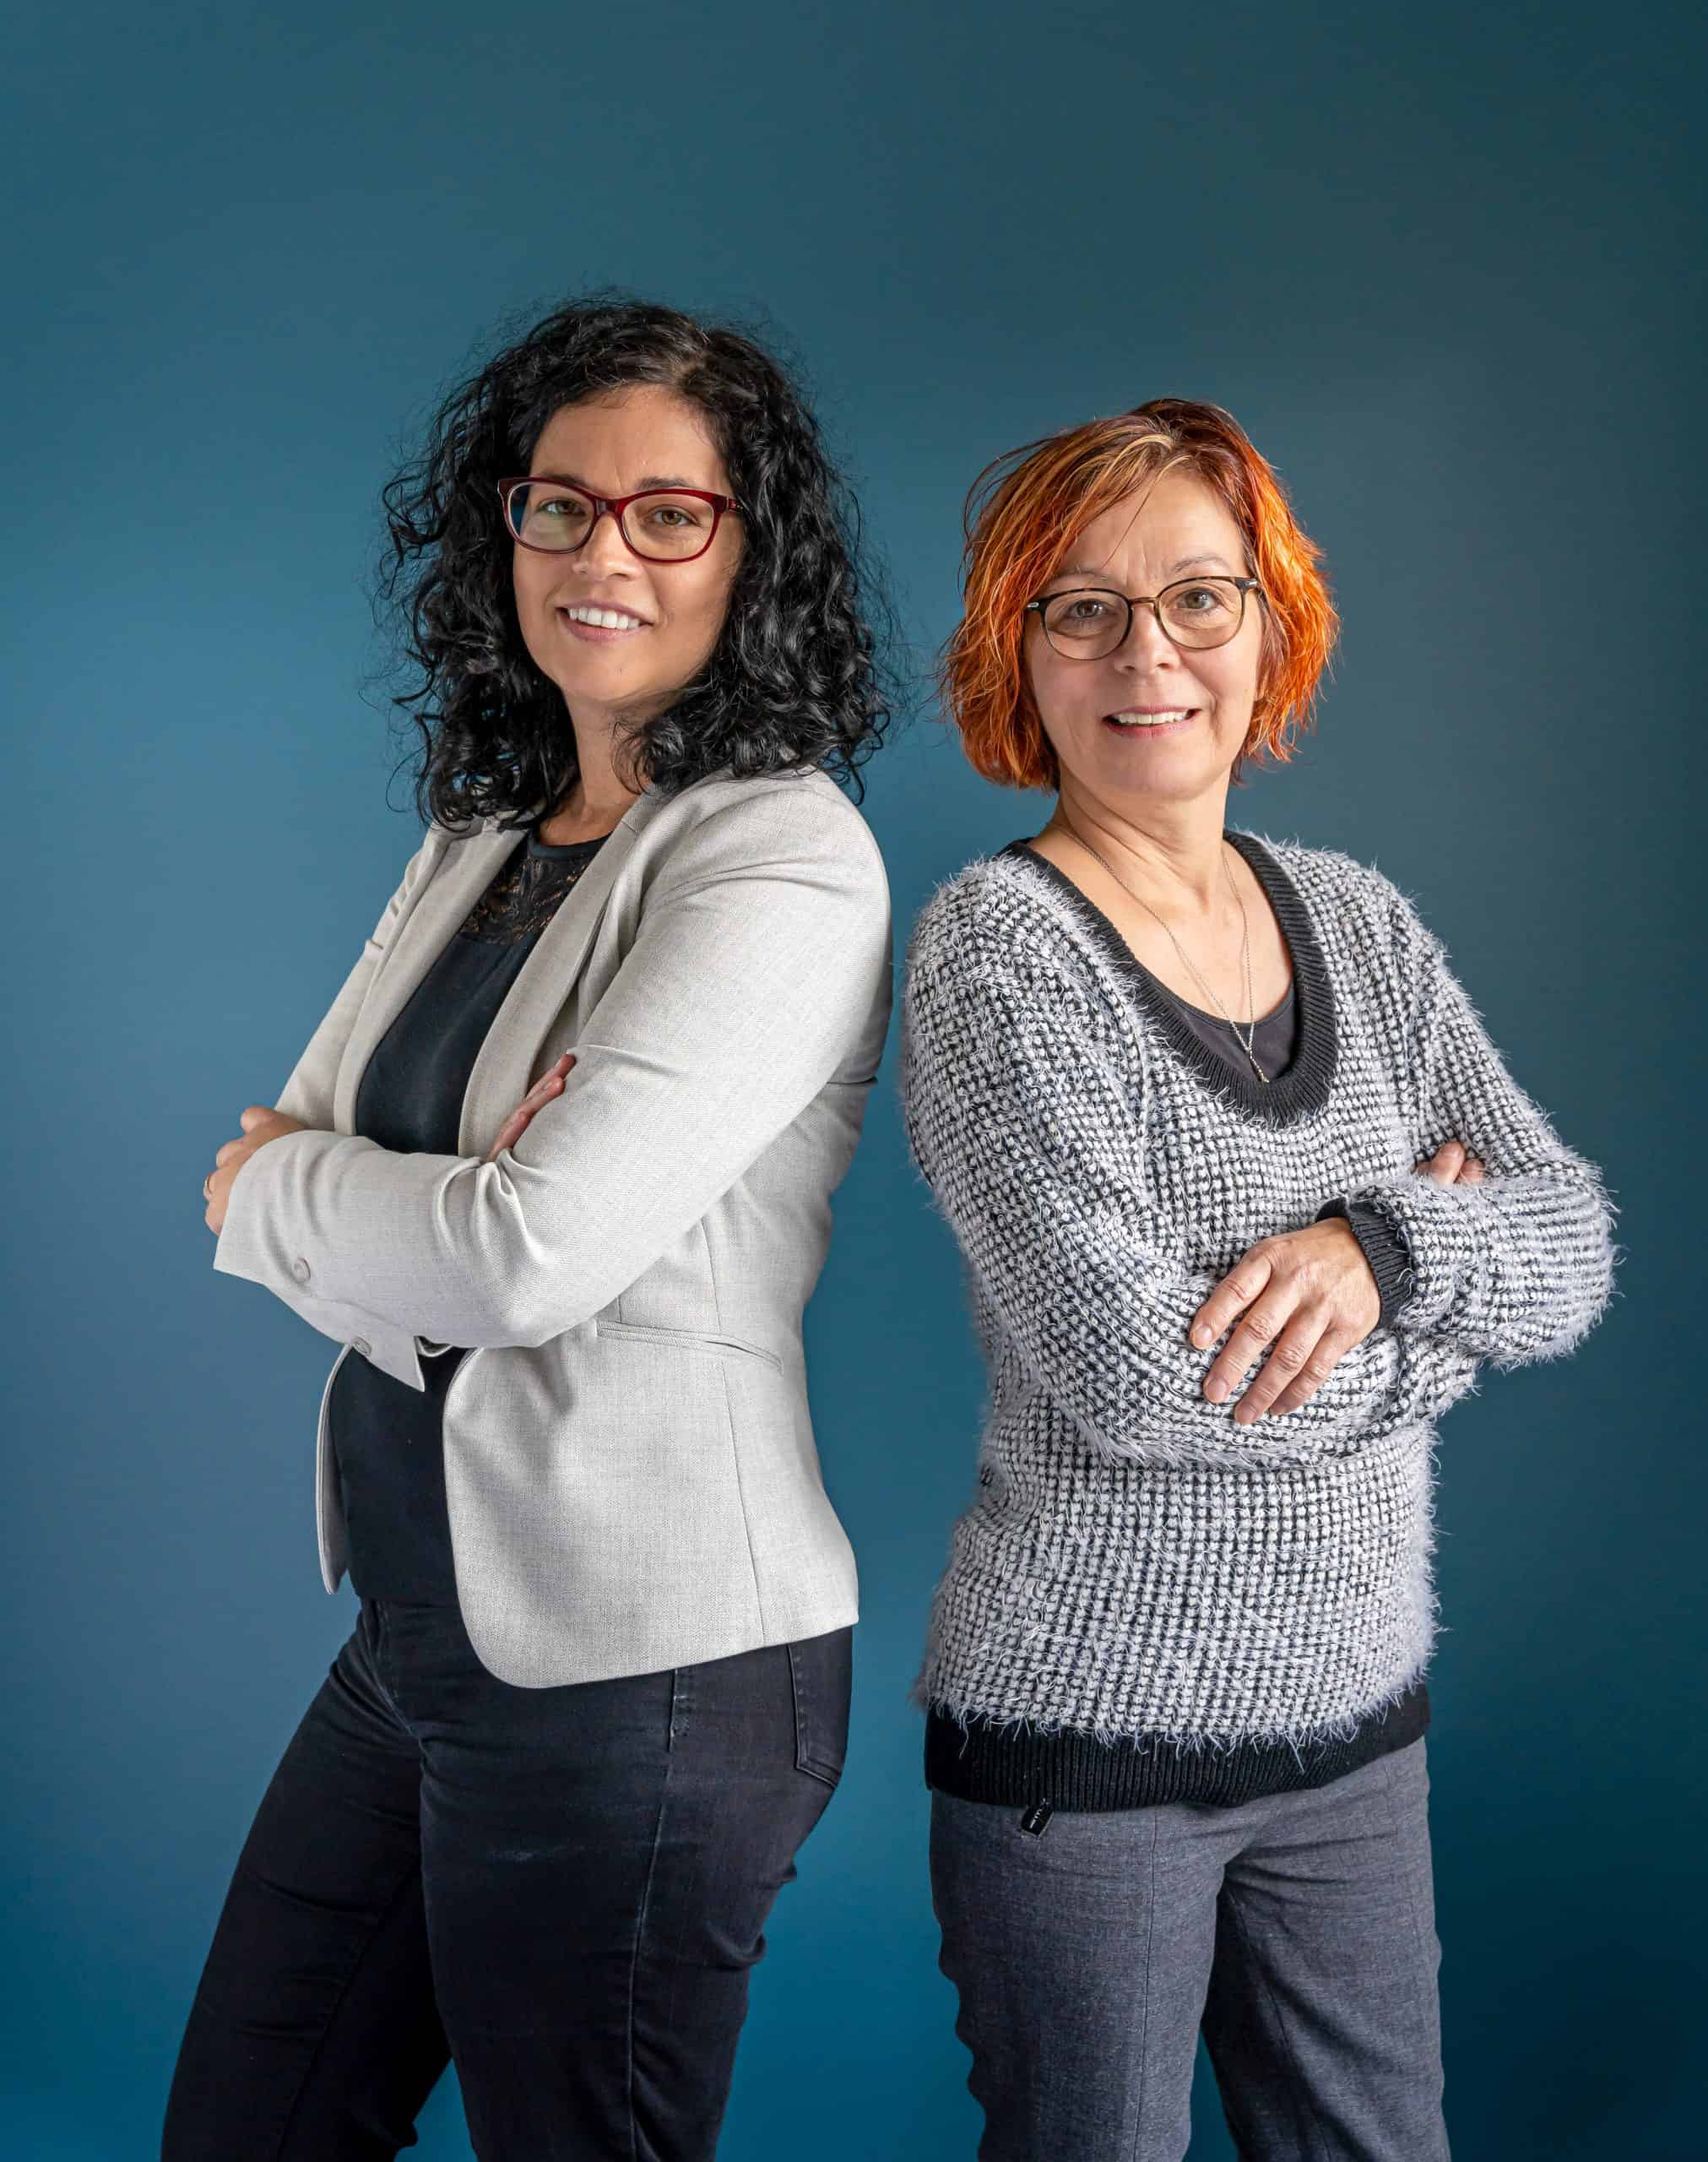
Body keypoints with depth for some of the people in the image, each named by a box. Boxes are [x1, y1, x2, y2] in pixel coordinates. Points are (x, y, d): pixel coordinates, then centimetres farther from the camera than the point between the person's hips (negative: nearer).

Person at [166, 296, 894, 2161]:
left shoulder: (784, 860, -15)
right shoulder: (475, 848, 11)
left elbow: (534, 1250, -23)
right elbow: (276, 1165, 5)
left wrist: (276, 1189, -5)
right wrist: (423, 1229, -16)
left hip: (639, 1668, -8)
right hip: (419, 1622, 8)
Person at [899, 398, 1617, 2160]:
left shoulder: (1354, 918, 5)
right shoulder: (998, 942, -14)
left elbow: (1574, 1240, 0)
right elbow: (1132, 1376, -24)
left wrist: (1380, 1251, -20)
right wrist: (1445, 1299, -10)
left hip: (1355, 1704, 6)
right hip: (1085, 1733, -5)